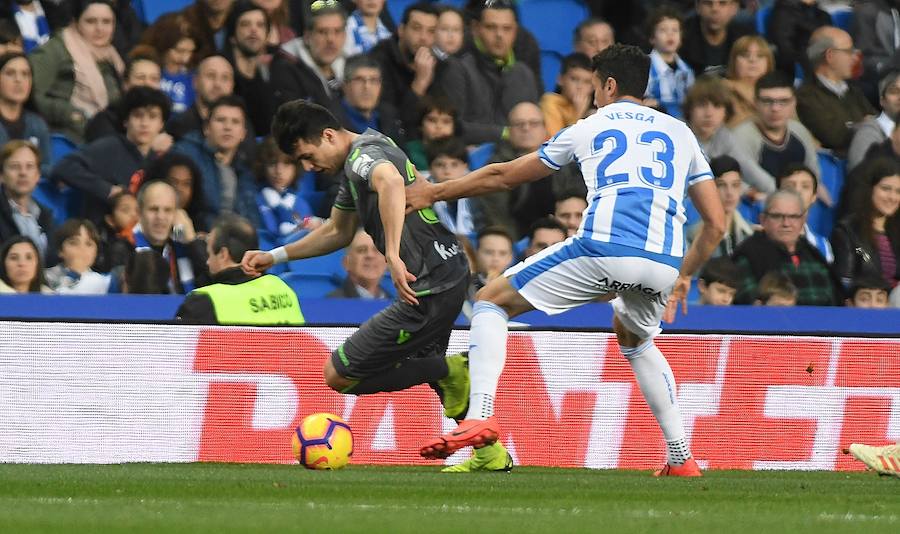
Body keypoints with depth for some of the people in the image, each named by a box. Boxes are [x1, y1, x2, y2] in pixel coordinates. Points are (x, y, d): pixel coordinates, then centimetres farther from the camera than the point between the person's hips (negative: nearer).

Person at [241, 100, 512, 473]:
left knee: (338, 375, -4)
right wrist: (275, 256, 27)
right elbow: (338, 232, 32)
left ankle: (449, 372, -6)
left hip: (428, 289, -10)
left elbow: (391, 181, -41)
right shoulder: (355, 164, 17)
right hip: (449, 275, 10)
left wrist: (393, 255, -47)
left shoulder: (364, 153, -15)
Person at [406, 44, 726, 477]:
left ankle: (479, 417, -9)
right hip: (661, 266, 4)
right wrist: (684, 276, 35)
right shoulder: (680, 133, 25)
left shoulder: (589, 128, 20)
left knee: (491, 301, 12)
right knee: (634, 338, 36)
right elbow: (716, 223, 21)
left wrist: (434, 193, 40)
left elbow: (504, 175, 27)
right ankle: (681, 457, 27)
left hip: (602, 250, -4)